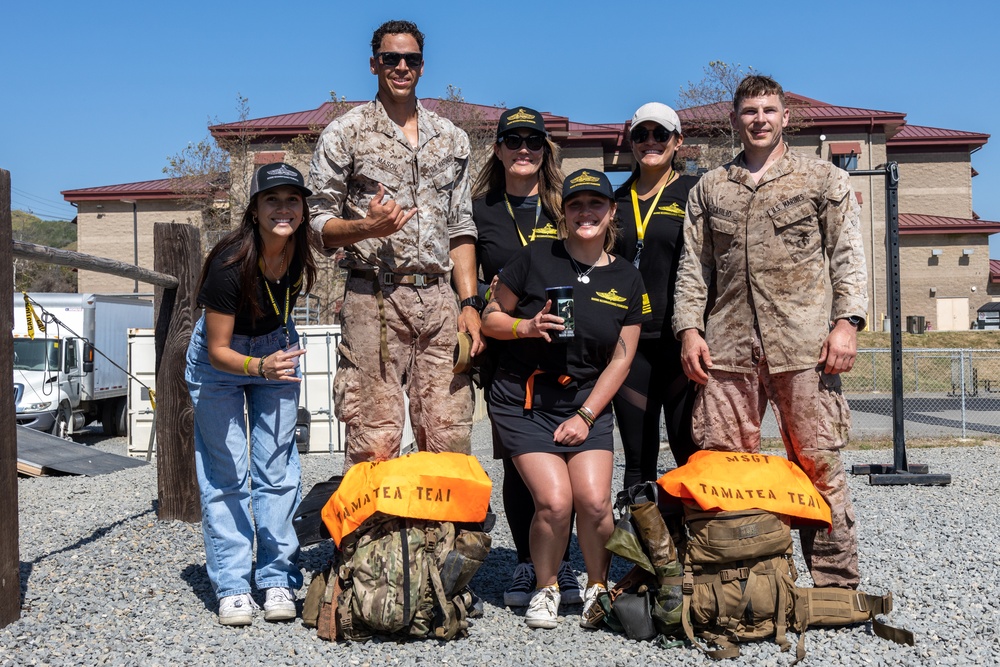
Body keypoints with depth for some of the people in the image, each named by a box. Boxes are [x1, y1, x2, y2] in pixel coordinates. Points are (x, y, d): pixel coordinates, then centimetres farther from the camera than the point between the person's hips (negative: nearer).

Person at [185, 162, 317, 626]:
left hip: (276, 348, 4)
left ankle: (278, 580, 8)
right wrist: (260, 367, -40)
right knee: (225, 475, -3)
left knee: (277, 469, 1)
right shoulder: (229, 265, -30)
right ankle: (232, 588, 5)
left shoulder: (300, 254, -17)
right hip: (220, 359, -3)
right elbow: (217, 351, -25)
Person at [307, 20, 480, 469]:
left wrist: (470, 303, 6)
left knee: (450, 439, 2)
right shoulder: (345, 134, 4)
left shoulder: (452, 139, 16)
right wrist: (367, 227, -18)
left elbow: (460, 228, 16)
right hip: (374, 300, -3)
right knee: (375, 441, -5)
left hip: (439, 301, 4)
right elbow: (318, 221, 2)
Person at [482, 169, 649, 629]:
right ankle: (545, 589, 12)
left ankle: (598, 587, 15)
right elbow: (490, 318, 4)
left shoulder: (627, 280, 5)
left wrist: (586, 415, -4)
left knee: (594, 502, -14)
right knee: (554, 501, -16)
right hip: (524, 400, -2)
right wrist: (528, 326, -16)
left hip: (587, 401, 2)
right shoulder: (535, 258, -2)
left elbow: (620, 360, 5)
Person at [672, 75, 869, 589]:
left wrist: (846, 321, -6)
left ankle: (836, 587, 9)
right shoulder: (709, 188, 19)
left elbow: (848, 257, 6)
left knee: (818, 463, -2)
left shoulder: (824, 179, 13)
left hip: (803, 345, -2)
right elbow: (693, 266, 16)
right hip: (727, 344, 2)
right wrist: (689, 328, 3)